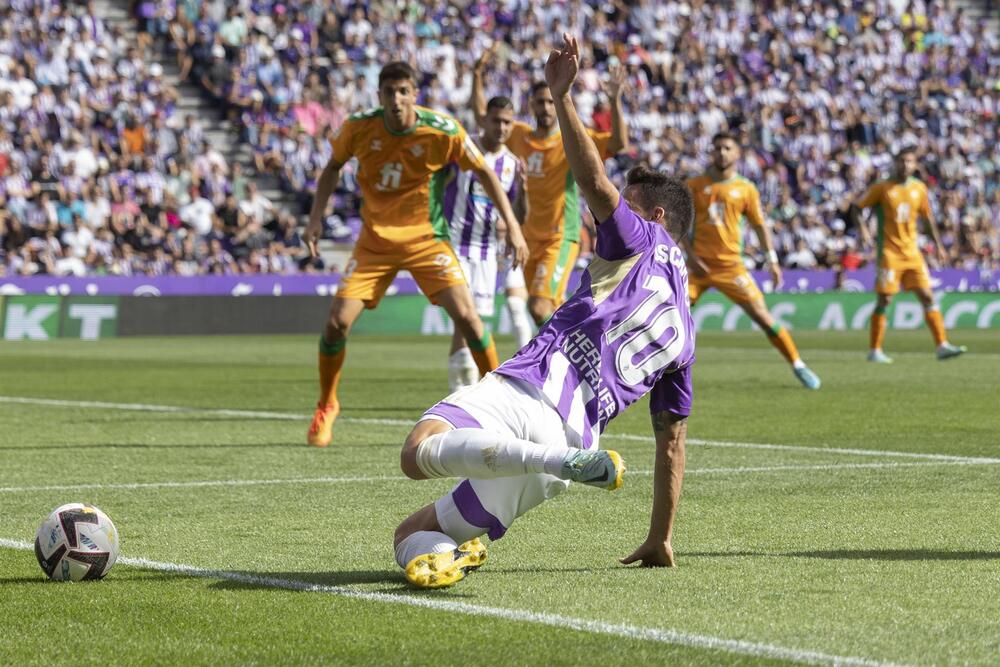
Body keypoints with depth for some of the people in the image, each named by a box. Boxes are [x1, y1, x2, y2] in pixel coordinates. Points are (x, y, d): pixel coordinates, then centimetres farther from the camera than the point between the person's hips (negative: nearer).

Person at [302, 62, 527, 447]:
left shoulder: (442, 132, -16)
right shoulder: (359, 129, -10)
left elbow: (484, 172, -2)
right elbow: (333, 167, 9)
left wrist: (511, 225, -8)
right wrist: (315, 218, 1)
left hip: (426, 238, -1)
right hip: (374, 242, 2)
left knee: (467, 317, -17)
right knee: (337, 322, -10)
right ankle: (326, 405, 15)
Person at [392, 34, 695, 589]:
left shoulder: (643, 243, 13)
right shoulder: (683, 333, 31)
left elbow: (595, 183, -7)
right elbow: (672, 443, 32)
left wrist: (560, 94, -7)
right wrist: (660, 541, 38)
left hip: (534, 389, -8)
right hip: (573, 430, 8)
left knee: (421, 450, -39)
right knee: (413, 532, 14)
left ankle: (572, 461, -44)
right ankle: (442, 552, -19)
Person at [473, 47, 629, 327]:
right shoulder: (520, 135, 6)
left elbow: (619, 143, -23)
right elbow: (482, 116, 19)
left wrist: (615, 101, -33)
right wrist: (477, 78, 9)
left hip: (560, 238, -6)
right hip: (531, 238, 6)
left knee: (539, 307, -22)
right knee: (554, 311, 15)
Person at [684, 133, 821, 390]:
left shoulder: (746, 189, 5)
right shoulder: (695, 185, 4)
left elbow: (760, 225, 11)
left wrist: (772, 259, 3)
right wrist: (691, 256, -8)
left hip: (731, 266, 0)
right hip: (700, 266, 0)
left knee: (762, 316, -5)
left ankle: (798, 366, 4)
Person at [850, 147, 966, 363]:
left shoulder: (919, 188, 7)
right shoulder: (882, 188, -5)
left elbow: (927, 216, 19)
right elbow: (856, 208, -1)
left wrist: (938, 244, 17)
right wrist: (862, 228, -18)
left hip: (912, 252, 4)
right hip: (889, 252, -4)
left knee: (927, 296, -3)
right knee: (884, 300, -4)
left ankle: (942, 345, -4)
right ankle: (874, 351, 6)